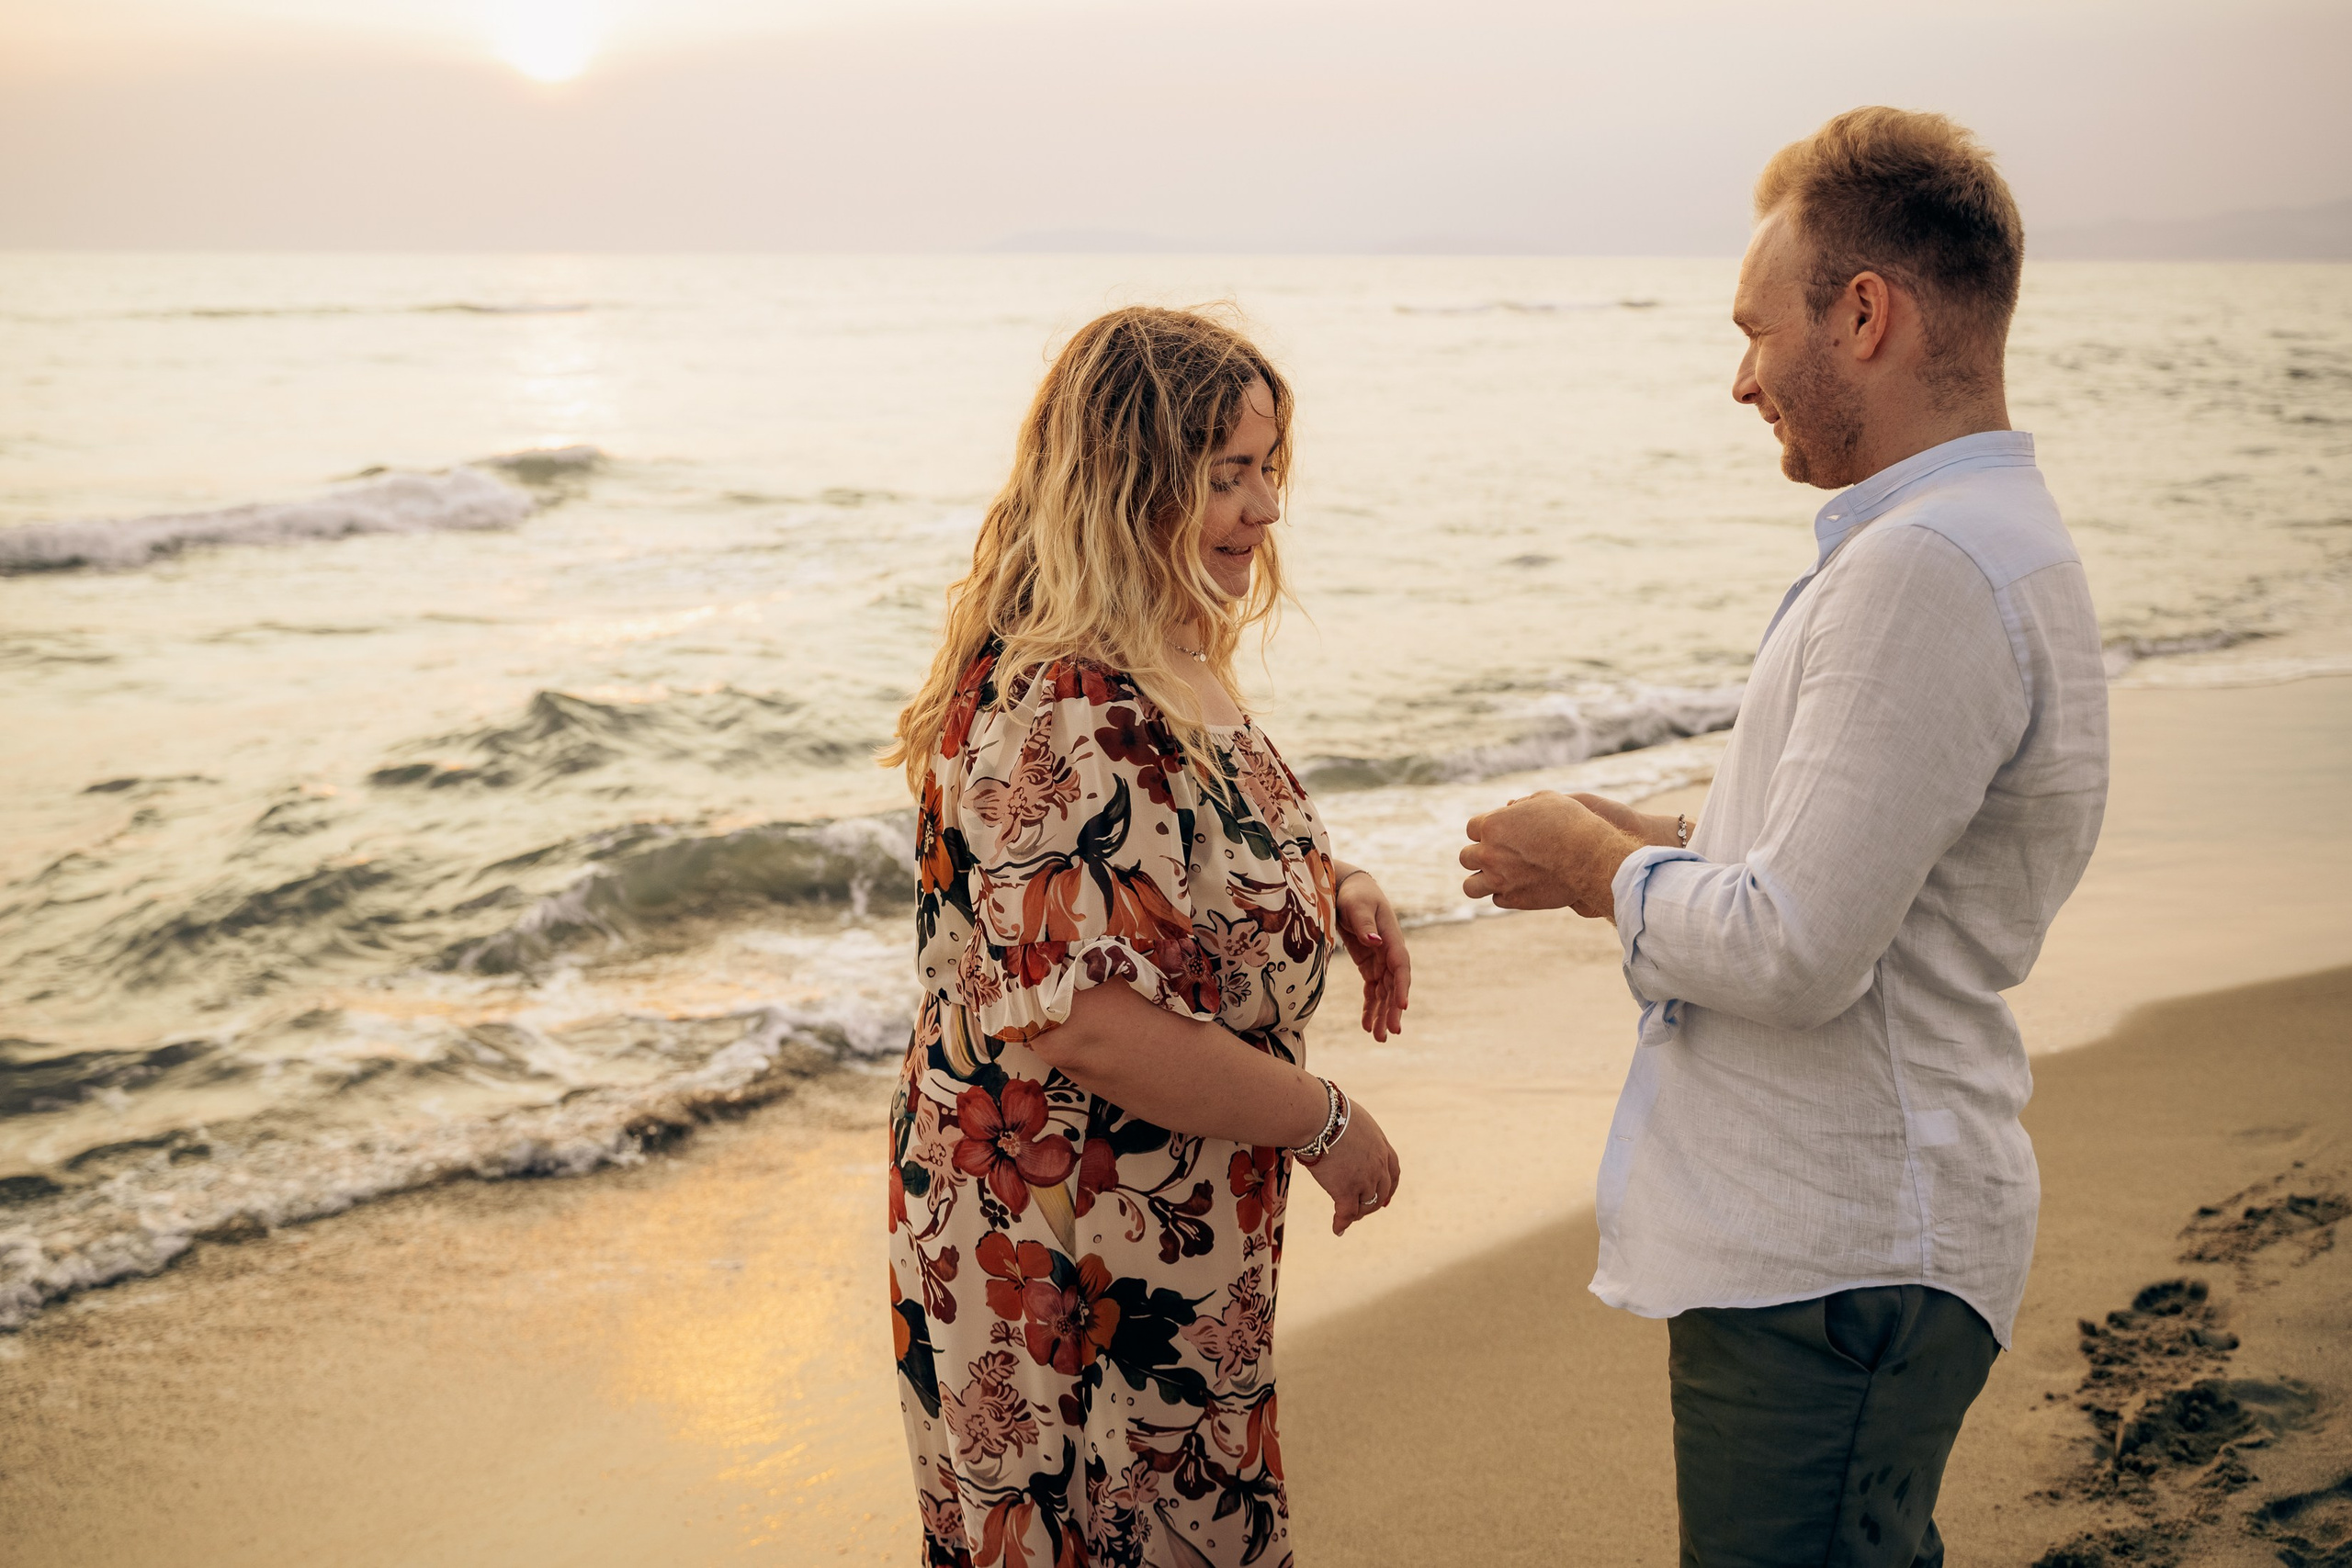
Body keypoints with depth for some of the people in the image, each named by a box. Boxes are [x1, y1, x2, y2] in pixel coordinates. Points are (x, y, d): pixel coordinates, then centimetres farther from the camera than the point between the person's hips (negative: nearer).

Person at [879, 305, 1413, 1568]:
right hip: (1066, 1269, -10)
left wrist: (1331, 887, 4)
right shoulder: (1057, 709, -26)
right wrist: (1324, 1123, -19)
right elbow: (1093, 1023, -31)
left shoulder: (1170, 671, 7)